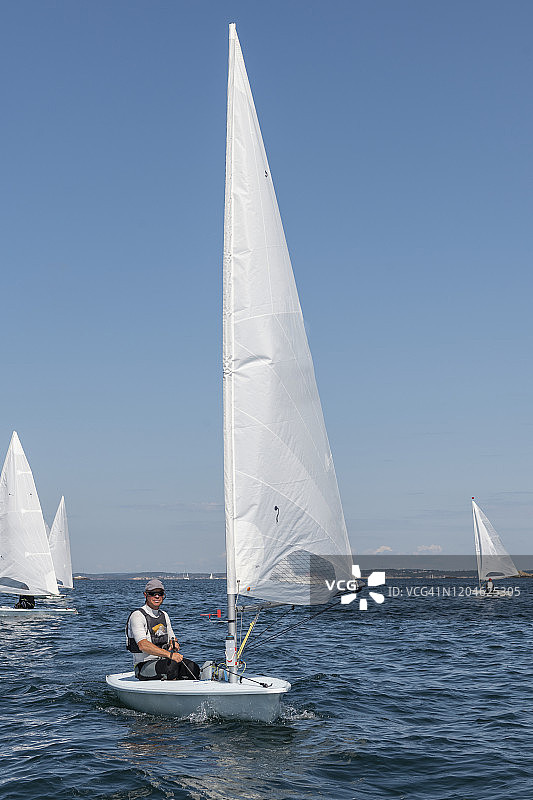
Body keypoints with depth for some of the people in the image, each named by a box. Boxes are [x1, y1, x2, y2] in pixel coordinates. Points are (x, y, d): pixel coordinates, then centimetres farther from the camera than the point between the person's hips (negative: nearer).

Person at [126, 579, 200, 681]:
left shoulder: (164, 615, 16)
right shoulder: (137, 616, -10)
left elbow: (173, 640, 24)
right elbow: (143, 645, -24)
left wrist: (174, 645, -3)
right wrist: (170, 654, -34)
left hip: (164, 661, 7)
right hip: (144, 666, -7)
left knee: (192, 667, -19)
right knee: (172, 664, -35)